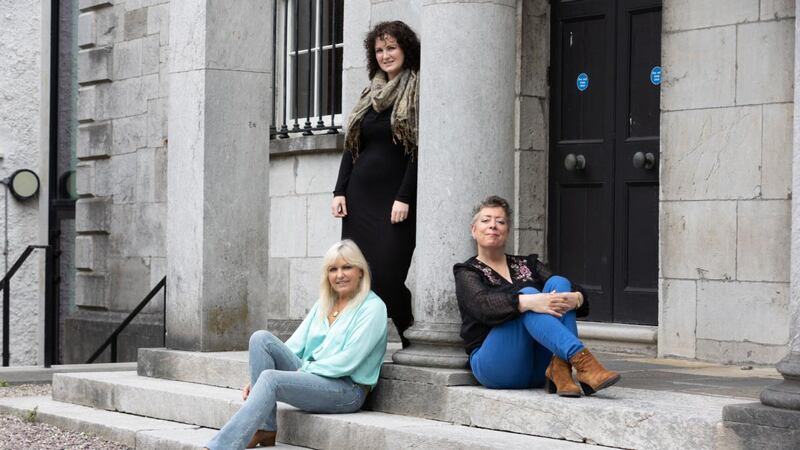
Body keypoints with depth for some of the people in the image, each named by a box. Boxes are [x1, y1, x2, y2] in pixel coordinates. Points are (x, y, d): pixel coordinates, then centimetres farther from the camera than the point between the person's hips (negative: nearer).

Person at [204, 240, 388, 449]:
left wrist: (301, 371, -13)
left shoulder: (373, 308, -5)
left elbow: (348, 361, -14)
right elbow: (295, 345, 9)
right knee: (261, 338, -14)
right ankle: (264, 429, -18)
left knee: (271, 379, -30)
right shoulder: (323, 304, 17)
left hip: (348, 388, -7)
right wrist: (257, 381, -4)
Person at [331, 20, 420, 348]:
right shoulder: (370, 95, 18)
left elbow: (419, 150, -9)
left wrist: (404, 198, -16)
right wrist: (340, 191, 6)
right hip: (359, 198, 6)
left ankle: (412, 342, 0)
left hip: (394, 200, -6)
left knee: (387, 276, -13)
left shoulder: (417, 93, -2)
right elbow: (352, 147, 17)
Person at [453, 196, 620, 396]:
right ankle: (583, 361, -45)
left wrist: (574, 299, -20)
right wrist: (528, 302, -34)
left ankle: (560, 369, -35)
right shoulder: (467, 273, 8)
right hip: (496, 364, -4)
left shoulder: (527, 265, 21)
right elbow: (483, 306, -16)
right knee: (527, 292, -27)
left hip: (539, 365, 4)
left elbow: (578, 292, 6)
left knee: (558, 283, -16)